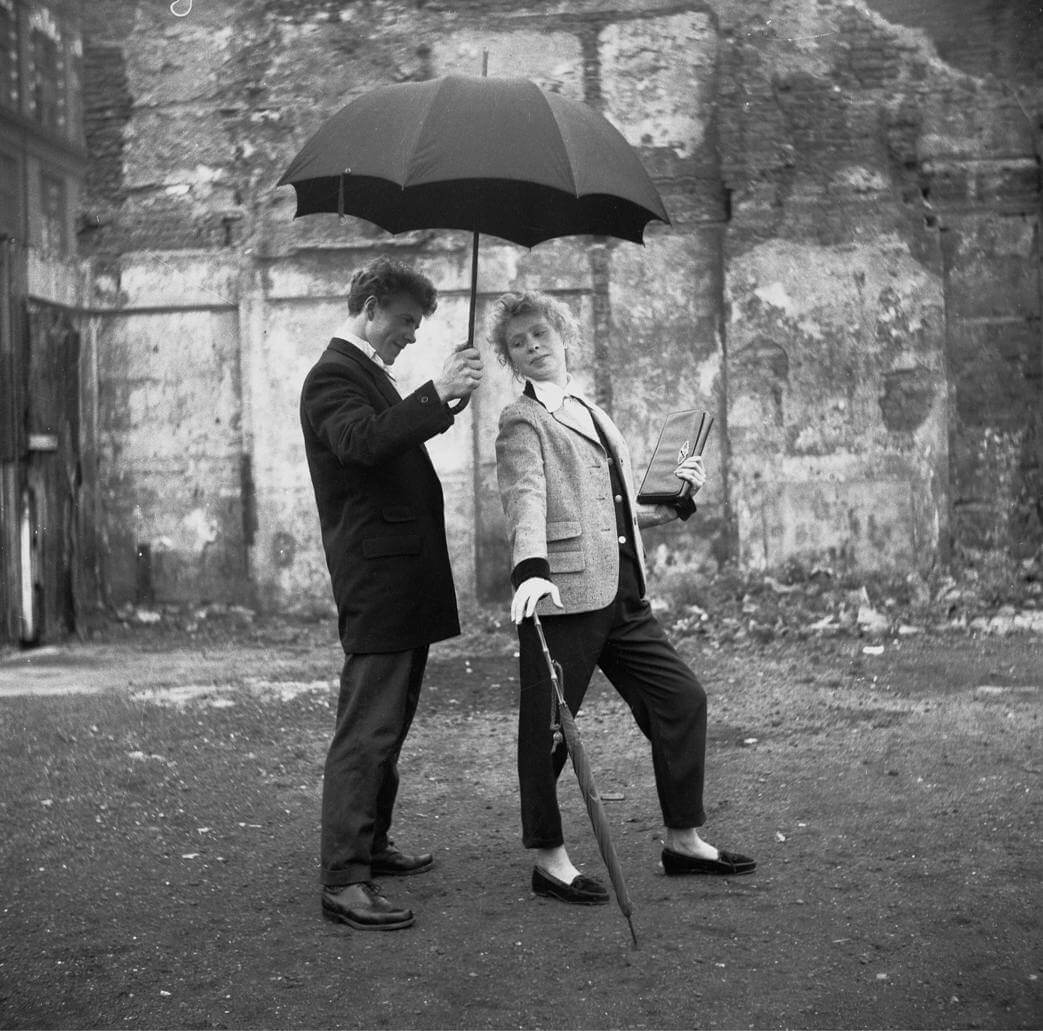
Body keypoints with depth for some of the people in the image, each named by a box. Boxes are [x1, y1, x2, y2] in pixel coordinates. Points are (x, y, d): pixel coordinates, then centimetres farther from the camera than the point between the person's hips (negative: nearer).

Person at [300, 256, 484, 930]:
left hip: (407, 582, 11)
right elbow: (361, 440, -31)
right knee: (365, 732, -11)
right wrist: (435, 393, -33)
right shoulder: (333, 376, -12)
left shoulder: (370, 373, 20)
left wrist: (446, 396, 16)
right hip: (376, 578, -11)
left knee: (389, 725, 18)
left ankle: (371, 845, 30)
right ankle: (344, 881, -11)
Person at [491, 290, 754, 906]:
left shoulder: (595, 415, 22)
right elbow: (526, 501, -18)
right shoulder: (523, 421, -2)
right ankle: (550, 861, 11)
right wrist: (531, 570, -34)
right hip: (562, 595, -8)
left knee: (682, 697, 8)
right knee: (549, 727, -2)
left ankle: (685, 841, 19)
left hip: (625, 597, 8)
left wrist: (679, 498, 13)